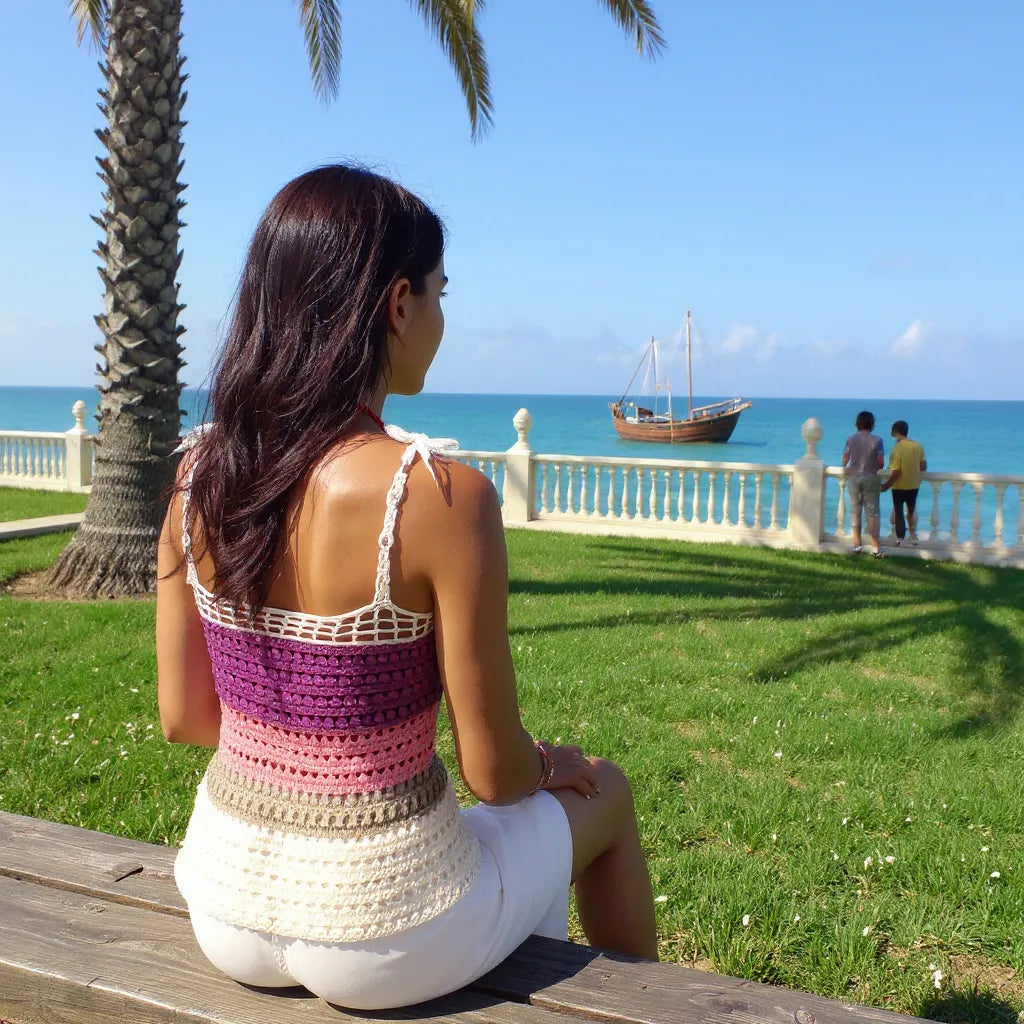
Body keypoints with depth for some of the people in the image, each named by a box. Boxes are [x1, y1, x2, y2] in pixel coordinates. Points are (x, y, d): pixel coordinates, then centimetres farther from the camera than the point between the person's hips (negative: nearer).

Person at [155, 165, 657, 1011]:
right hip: (374, 943, -5)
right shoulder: (443, 497, -25)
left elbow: (183, 717, 2)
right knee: (605, 793, 23)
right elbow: (494, 772, -17)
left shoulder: (201, 476, -7)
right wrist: (552, 765, 5)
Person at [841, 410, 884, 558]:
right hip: (871, 478, -1)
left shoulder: (851, 439, -4)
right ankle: (875, 547, 1)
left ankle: (857, 544, 12)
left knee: (855, 511, 10)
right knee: (872, 512, 3)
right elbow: (881, 462, -8)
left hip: (854, 478, 1)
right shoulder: (876, 440, -8)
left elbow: (845, 460, -2)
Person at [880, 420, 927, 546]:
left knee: (899, 513, 8)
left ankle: (900, 540, 12)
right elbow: (923, 466, 3)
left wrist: (886, 486, -11)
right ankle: (913, 535, 31)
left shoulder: (897, 449, -22)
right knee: (912, 510, 22)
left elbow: (896, 473, -22)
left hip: (899, 487, -5)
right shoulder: (918, 446, -3)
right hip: (914, 485, 5)